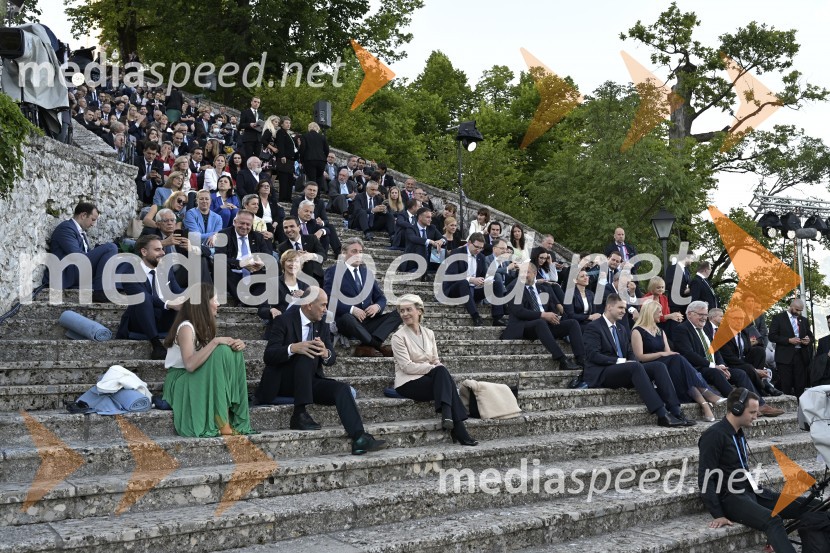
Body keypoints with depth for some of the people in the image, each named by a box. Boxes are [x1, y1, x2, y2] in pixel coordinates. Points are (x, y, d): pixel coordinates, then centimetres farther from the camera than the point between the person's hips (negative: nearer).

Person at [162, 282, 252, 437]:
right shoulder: (186, 327, -19)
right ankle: (220, 421, -28)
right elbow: (190, 365, -32)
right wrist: (215, 341, -30)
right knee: (220, 352, -27)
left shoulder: (204, 325, 7)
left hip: (200, 378, 8)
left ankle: (232, 417, -17)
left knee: (234, 354, -10)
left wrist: (238, 344, -12)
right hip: (180, 381, -8)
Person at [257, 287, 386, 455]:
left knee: (341, 388, -20)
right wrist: (292, 348, -37)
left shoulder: (321, 325, 8)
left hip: (310, 382, 5)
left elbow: (331, 359, 4)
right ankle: (299, 414, -30)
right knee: (307, 356, -32)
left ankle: (360, 438, -32)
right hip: (283, 383, -5)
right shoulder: (284, 321, -10)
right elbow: (268, 356, -18)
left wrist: (326, 353, -22)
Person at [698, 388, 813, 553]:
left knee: (805, 506, -8)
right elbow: (706, 480, -15)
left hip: (750, 491, 9)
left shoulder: (738, 433, 15)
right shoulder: (714, 435, -12)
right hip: (731, 498, -9)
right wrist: (718, 515, -18)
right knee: (772, 521, -32)